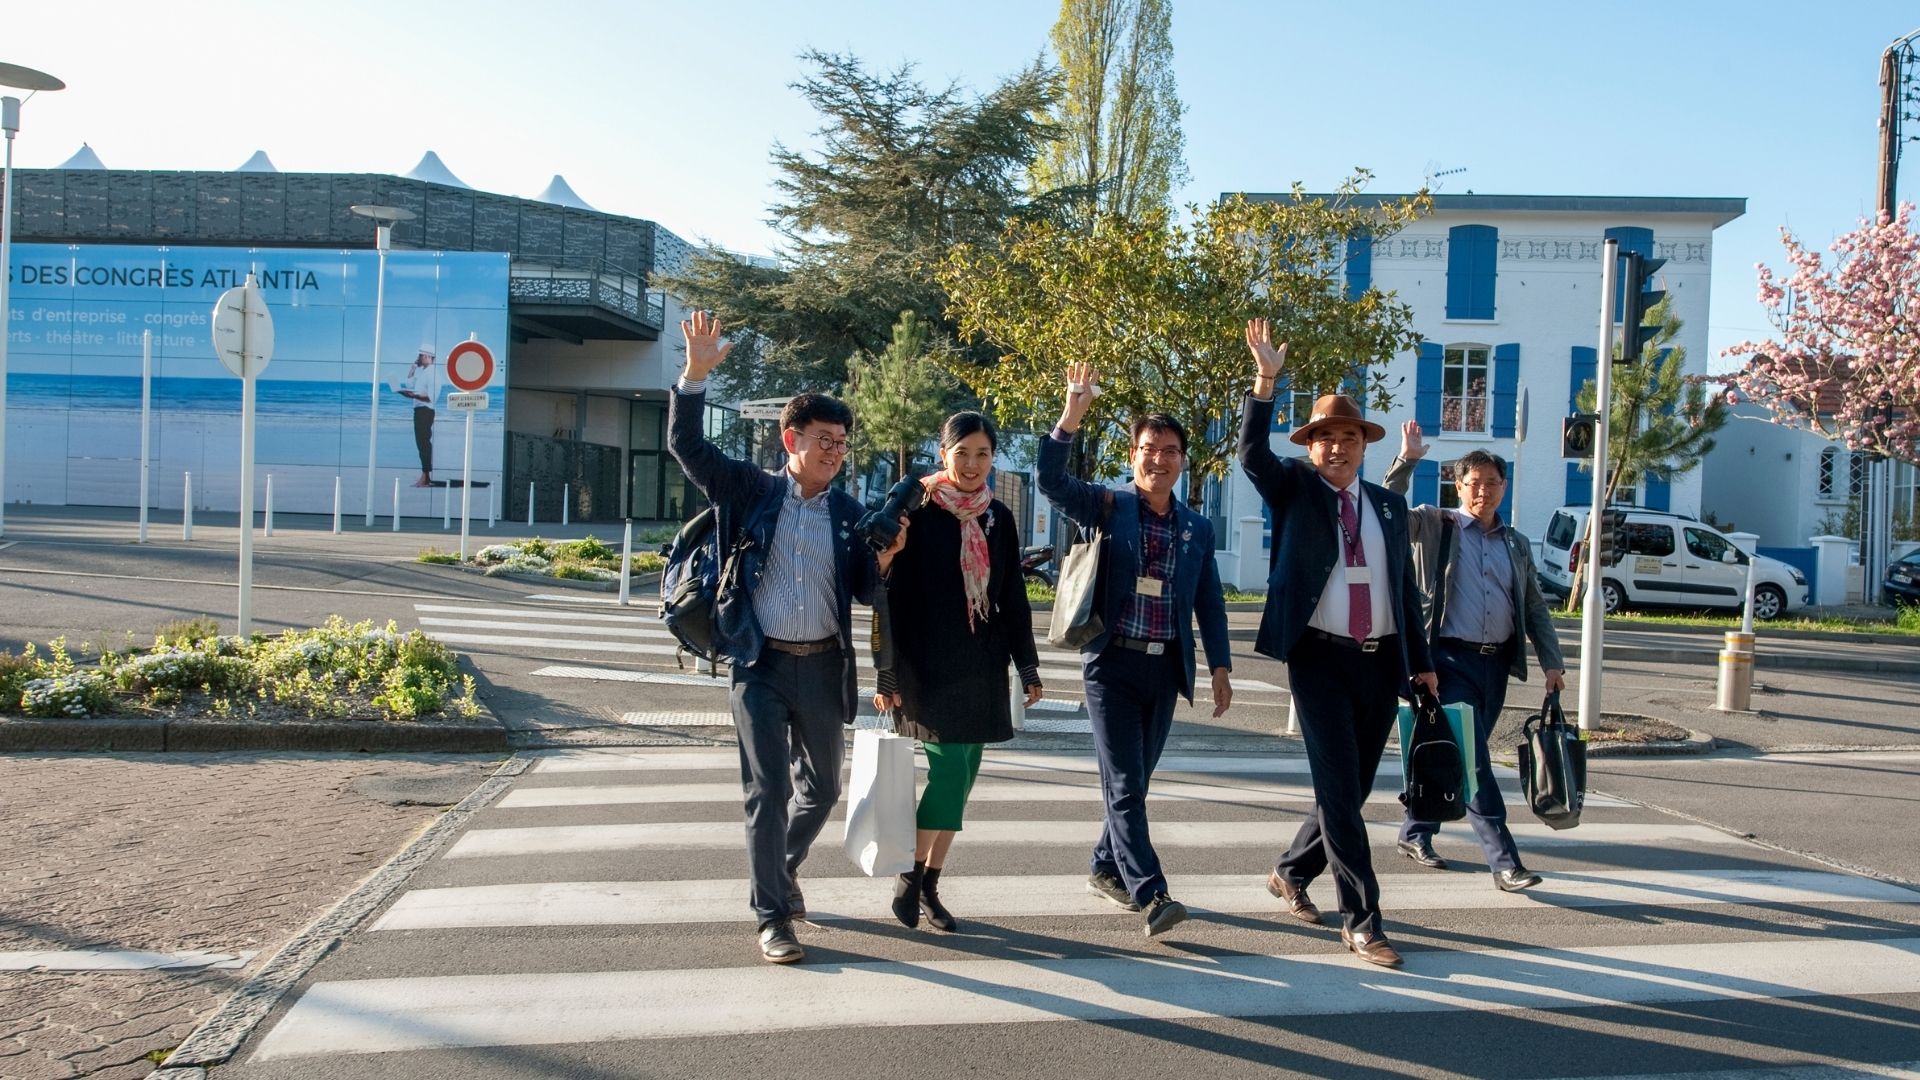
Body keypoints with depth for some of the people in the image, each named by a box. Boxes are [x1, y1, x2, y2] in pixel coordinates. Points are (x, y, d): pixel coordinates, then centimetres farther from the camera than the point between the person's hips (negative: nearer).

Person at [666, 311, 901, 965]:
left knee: (821, 788, 15)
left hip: (823, 666, 4)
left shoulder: (850, 512, 6)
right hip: (761, 665, -3)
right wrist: (696, 375, -19)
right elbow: (687, 446, -7)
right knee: (767, 791, -3)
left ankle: (782, 868, 42)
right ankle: (772, 917, 9)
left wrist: (885, 557, -12)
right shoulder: (752, 491, -1)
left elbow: (863, 590, 8)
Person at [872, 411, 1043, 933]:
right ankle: (911, 873, 9)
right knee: (948, 768, -11)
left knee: (962, 774, 6)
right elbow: (894, 593, -5)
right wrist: (887, 674, -7)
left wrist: (1027, 665, 11)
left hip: (981, 665, 5)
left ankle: (931, 883, 18)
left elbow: (1013, 597, 14)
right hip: (928, 664, -5)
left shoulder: (999, 518, 9)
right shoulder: (918, 512, -5)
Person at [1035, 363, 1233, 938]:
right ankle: (1150, 894, -6)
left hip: (1165, 668, 4)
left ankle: (1107, 868, 30)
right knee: (1124, 782, -7)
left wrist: (1220, 666, 6)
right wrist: (1071, 416, -27)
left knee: (1135, 780, 13)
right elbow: (1051, 481, -17)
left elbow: (1210, 603, 13)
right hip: (1113, 663, -4)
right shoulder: (1106, 506, -1)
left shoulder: (1197, 528, 10)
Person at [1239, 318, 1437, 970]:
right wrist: (1265, 382, -27)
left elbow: (1406, 587, 16)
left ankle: (1291, 874, 34)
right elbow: (1252, 453, -16)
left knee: (1353, 789, 12)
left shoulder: (1389, 505, 13)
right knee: (1337, 791, -6)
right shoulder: (1294, 489, 3)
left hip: (1382, 662, 5)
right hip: (1320, 659, -5)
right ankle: (1362, 922, 0)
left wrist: (1421, 663, 14)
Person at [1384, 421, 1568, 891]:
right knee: (1473, 761, -10)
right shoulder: (1434, 525, 2)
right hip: (1450, 658, -5)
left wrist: (1552, 661, 9)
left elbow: (1535, 606, 16)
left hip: (1496, 662, 5)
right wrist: (1407, 459, -19)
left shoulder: (1516, 543, 15)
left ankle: (1415, 834, 26)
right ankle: (1504, 861, -9)